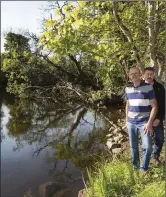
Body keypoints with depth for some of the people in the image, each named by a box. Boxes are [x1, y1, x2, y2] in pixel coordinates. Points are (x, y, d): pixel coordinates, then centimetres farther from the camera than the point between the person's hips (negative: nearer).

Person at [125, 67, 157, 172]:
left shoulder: (148, 87, -10)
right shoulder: (128, 88, 3)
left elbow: (154, 106, -10)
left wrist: (150, 123, -17)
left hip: (144, 122, -4)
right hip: (131, 122, 4)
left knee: (147, 147, -8)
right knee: (133, 146, 13)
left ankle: (144, 169, 12)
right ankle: (135, 165, 32)